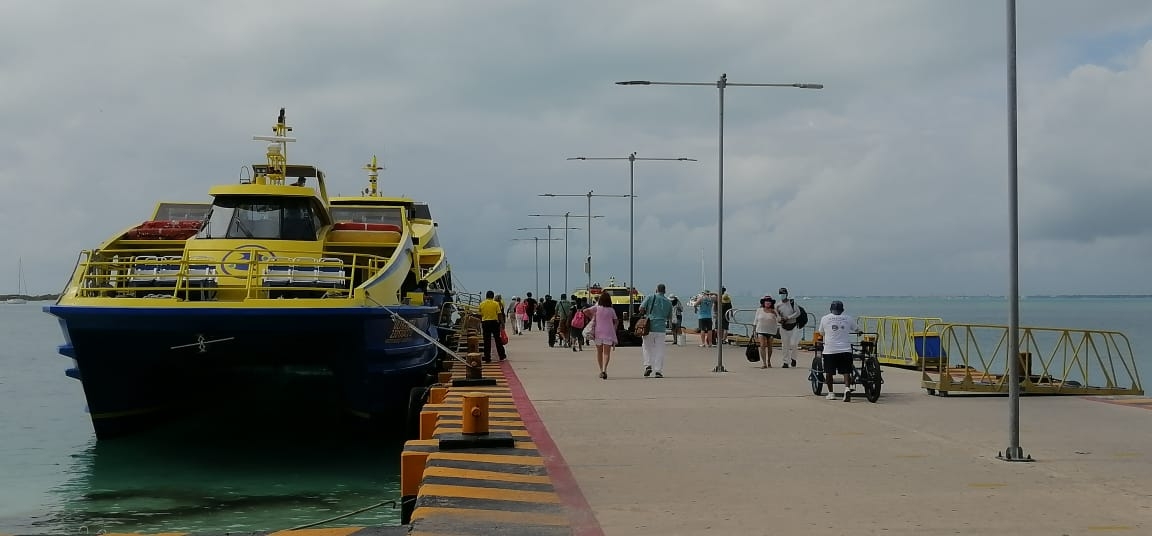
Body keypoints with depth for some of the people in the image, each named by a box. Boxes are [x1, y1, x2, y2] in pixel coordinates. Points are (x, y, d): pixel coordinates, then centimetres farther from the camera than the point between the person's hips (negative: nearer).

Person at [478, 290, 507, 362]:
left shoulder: (482, 304, 2)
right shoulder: (496, 304, -4)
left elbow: (480, 315, 4)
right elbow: (499, 314, -6)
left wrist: (480, 324, 14)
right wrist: (500, 323, 2)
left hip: (485, 322, 1)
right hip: (494, 322, -1)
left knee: (487, 341, 4)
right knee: (498, 340, 10)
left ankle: (487, 358, 3)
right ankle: (502, 356, 17)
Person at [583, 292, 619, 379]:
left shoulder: (597, 308, -2)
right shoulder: (611, 310, 1)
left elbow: (585, 311, -10)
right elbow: (616, 321, 6)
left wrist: (591, 318, 5)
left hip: (598, 332, 1)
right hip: (608, 333, -1)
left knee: (599, 352, 15)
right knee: (606, 353, -5)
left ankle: (601, 370, 18)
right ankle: (604, 369, -24)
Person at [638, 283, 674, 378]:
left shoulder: (650, 298, 3)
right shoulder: (668, 302, 10)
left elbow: (641, 308, -6)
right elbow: (670, 318, 16)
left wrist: (643, 315, 12)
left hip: (649, 326, -1)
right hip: (661, 328, 1)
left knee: (647, 347, 13)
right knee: (659, 349, 5)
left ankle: (648, 365, -2)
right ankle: (658, 371, 1)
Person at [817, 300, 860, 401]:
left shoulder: (825, 319, 3)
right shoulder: (848, 318, 4)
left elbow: (821, 333, 16)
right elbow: (857, 329, 17)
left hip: (830, 350, 0)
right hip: (845, 349, 0)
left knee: (829, 372, 11)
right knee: (846, 371, 2)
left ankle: (831, 393, 17)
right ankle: (847, 388, -19)